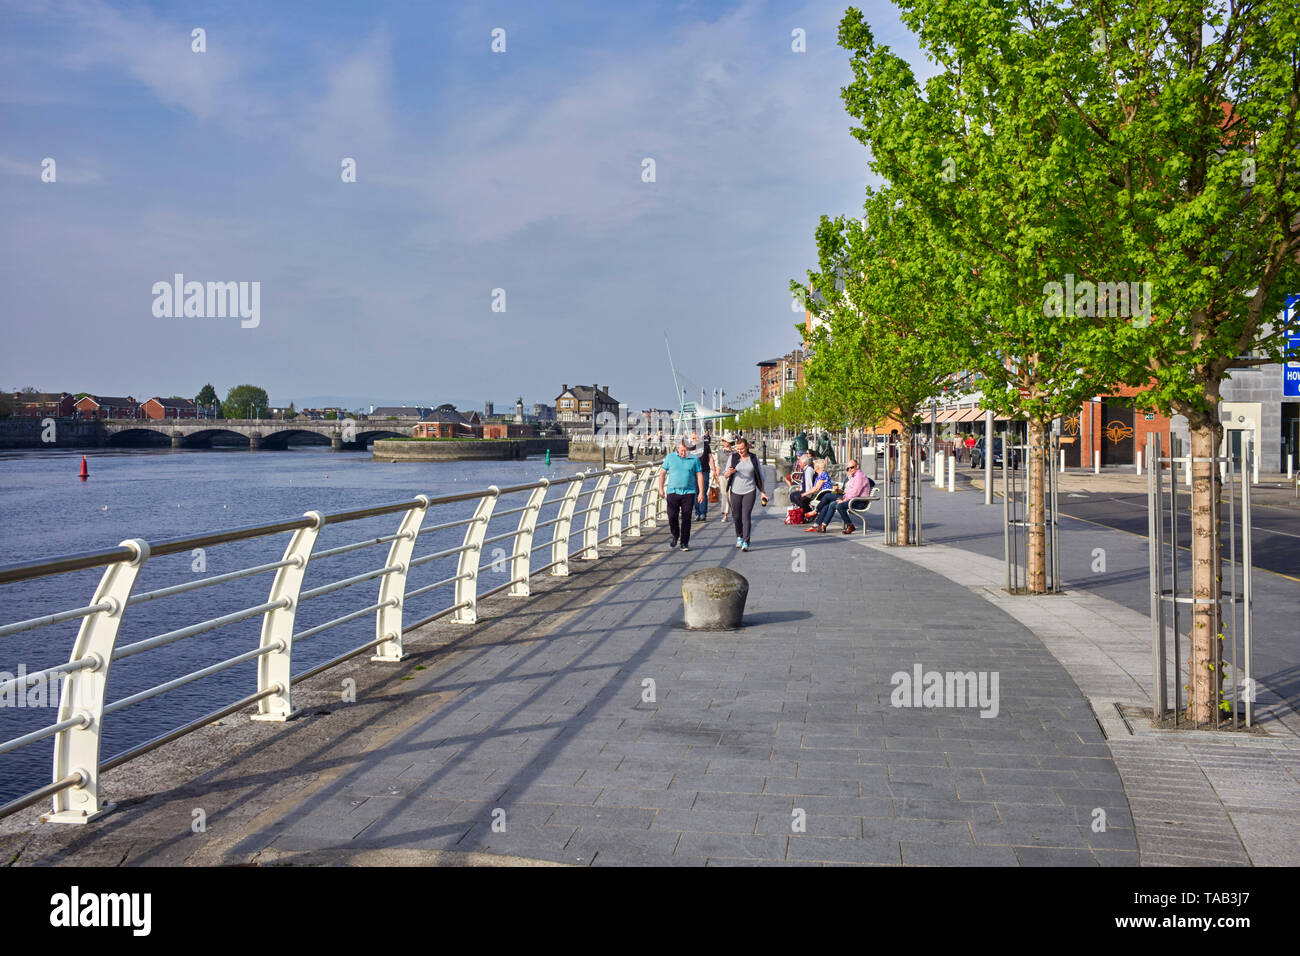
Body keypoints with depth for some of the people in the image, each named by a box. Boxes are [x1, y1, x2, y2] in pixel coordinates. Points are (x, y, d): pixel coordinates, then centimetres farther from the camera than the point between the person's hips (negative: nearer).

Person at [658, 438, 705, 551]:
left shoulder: (694, 459, 5)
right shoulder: (670, 457, 6)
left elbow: (699, 476, 6)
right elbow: (662, 473, 10)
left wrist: (701, 492, 0)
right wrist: (661, 489, 4)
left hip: (689, 492, 0)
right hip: (673, 491, 0)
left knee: (686, 518, -1)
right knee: (672, 516, -8)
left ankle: (684, 543, 7)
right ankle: (675, 536, 19)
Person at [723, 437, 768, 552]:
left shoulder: (753, 459, 4)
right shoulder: (733, 458, 3)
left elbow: (760, 477, 12)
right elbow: (725, 476, 6)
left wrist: (762, 492, 9)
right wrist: (729, 473, -17)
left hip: (749, 491, -1)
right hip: (735, 491, 2)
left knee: (746, 516, -11)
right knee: (736, 516, 7)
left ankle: (745, 542, -13)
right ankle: (739, 537, 31)